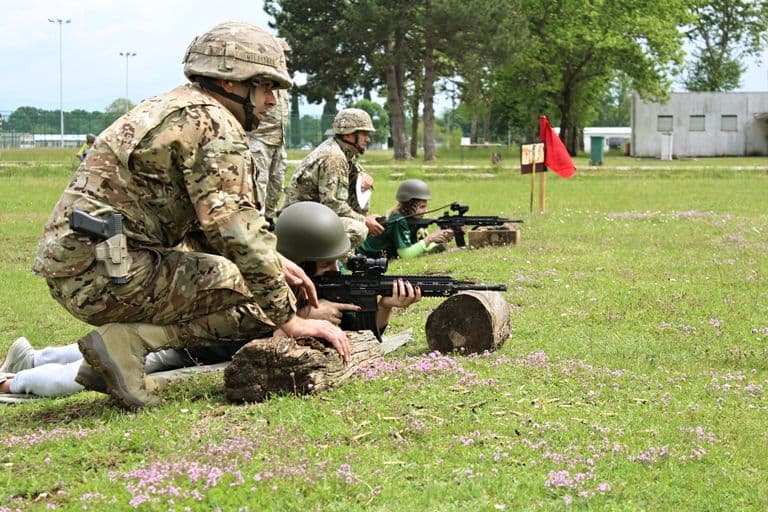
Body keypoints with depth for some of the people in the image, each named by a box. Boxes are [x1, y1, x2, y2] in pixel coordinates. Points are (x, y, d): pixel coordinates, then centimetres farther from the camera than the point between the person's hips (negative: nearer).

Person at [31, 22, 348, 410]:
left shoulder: (173, 107, 21)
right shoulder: (213, 124, -10)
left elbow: (208, 218, 26)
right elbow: (237, 229, -18)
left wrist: (274, 261, 16)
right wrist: (289, 319, -15)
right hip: (107, 274, -10)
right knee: (258, 302, -10)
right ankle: (127, 342, -13)